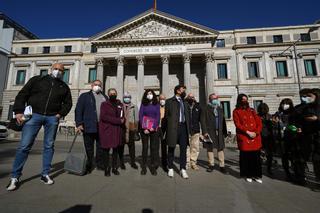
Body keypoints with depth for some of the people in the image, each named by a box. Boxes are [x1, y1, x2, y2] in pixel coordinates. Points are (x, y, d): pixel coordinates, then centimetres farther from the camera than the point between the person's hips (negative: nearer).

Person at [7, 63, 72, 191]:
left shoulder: (64, 87, 14)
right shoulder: (37, 80, 10)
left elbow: (68, 103, 14)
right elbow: (22, 95, 5)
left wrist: (60, 114, 0)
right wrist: (19, 111, -5)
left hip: (52, 118, 2)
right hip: (34, 115, -1)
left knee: (49, 146, 6)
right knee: (24, 146, -3)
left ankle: (45, 174, 17)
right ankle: (15, 177, 10)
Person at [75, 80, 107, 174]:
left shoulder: (105, 97, 18)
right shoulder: (84, 96, 9)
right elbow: (78, 110, 1)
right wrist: (79, 124, -10)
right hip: (89, 126, -3)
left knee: (101, 147, 11)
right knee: (89, 148, 7)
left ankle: (100, 164, 25)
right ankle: (88, 166, 21)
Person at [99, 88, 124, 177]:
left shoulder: (120, 104, 12)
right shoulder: (104, 104, 0)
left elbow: (123, 116, 17)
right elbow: (103, 116, -14)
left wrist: (122, 121, -7)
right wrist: (118, 120, -16)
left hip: (117, 130, 4)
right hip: (106, 129, -3)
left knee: (115, 149, 10)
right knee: (106, 149, 2)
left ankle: (115, 167, 22)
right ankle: (106, 168, 15)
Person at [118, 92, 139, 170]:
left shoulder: (134, 107, 4)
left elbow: (136, 118, 7)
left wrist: (136, 128, 3)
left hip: (131, 129, 1)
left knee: (132, 146, 9)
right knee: (121, 146, 8)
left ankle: (133, 162, 22)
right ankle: (121, 162, 23)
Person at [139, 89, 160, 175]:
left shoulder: (156, 104, 9)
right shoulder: (143, 104, 8)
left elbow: (158, 117, 2)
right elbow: (140, 116, 1)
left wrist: (153, 127, -10)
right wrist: (144, 128, -9)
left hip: (154, 129, 0)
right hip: (144, 128, 0)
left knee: (154, 147, 1)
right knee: (145, 147, 3)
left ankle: (153, 167, 10)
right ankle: (143, 167, 12)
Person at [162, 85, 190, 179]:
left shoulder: (184, 102, 19)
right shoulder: (169, 101, 2)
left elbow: (187, 116, 18)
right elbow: (166, 115, -1)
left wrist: (187, 128, 9)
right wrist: (166, 128, -5)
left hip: (183, 126, 5)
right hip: (173, 127, -4)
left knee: (183, 149, 4)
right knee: (171, 148, 6)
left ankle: (183, 169, 15)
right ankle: (170, 168, 20)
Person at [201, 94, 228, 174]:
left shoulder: (220, 109, 14)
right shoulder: (206, 109, -2)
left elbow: (223, 121, 13)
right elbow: (203, 121, -7)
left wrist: (225, 131, 7)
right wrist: (205, 132, -13)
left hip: (219, 132, 4)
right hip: (210, 132, -4)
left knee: (221, 148, 4)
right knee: (210, 148, 6)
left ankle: (222, 166, 14)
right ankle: (211, 165, 20)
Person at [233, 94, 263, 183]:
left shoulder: (252, 110, 15)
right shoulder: (236, 111, 2)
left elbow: (259, 122, 8)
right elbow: (238, 124, -7)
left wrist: (256, 132, -7)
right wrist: (247, 132, -16)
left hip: (255, 137, 4)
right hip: (244, 138, -3)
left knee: (256, 157, 6)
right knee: (246, 157, 3)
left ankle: (256, 175, 21)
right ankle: (248, 175, 19)